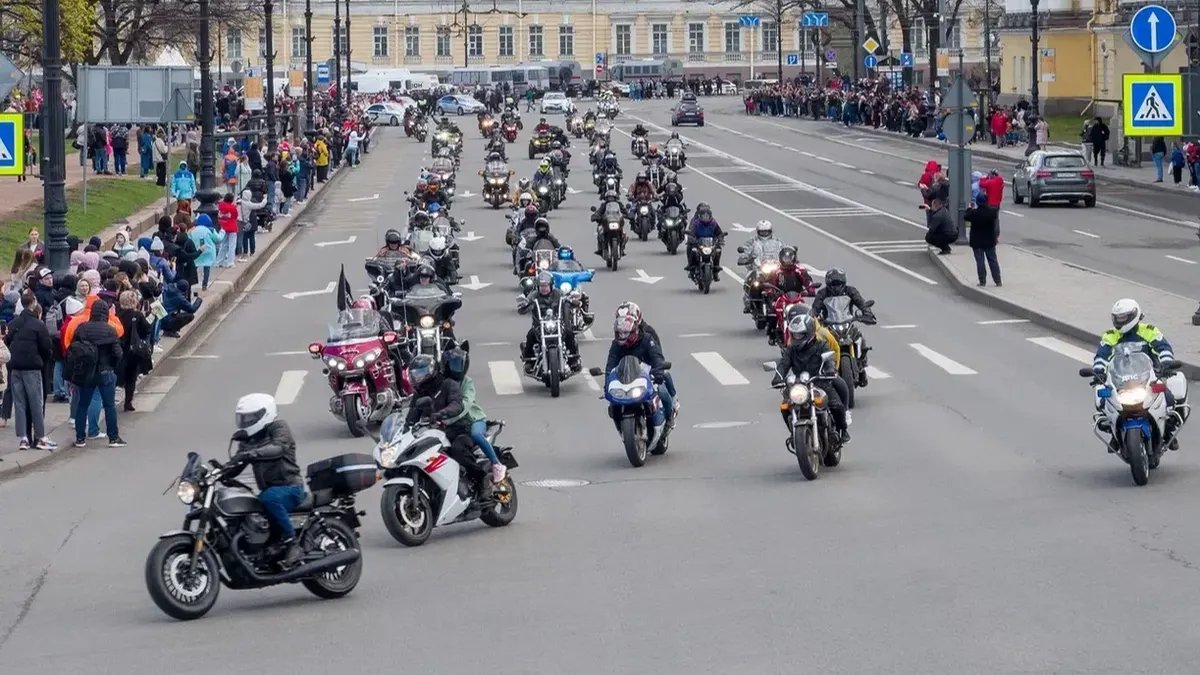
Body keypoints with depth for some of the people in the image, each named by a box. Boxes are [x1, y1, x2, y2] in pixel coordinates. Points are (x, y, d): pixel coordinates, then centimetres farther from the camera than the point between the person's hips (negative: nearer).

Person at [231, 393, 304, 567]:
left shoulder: (279, 427, -5)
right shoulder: (248, 439, 17)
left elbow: (278, 448, -26)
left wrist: (250, 454, -40)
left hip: (290, 487, -8)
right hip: (268, 489, 8)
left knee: (269, 499, -38)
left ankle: (292, 545, -31)